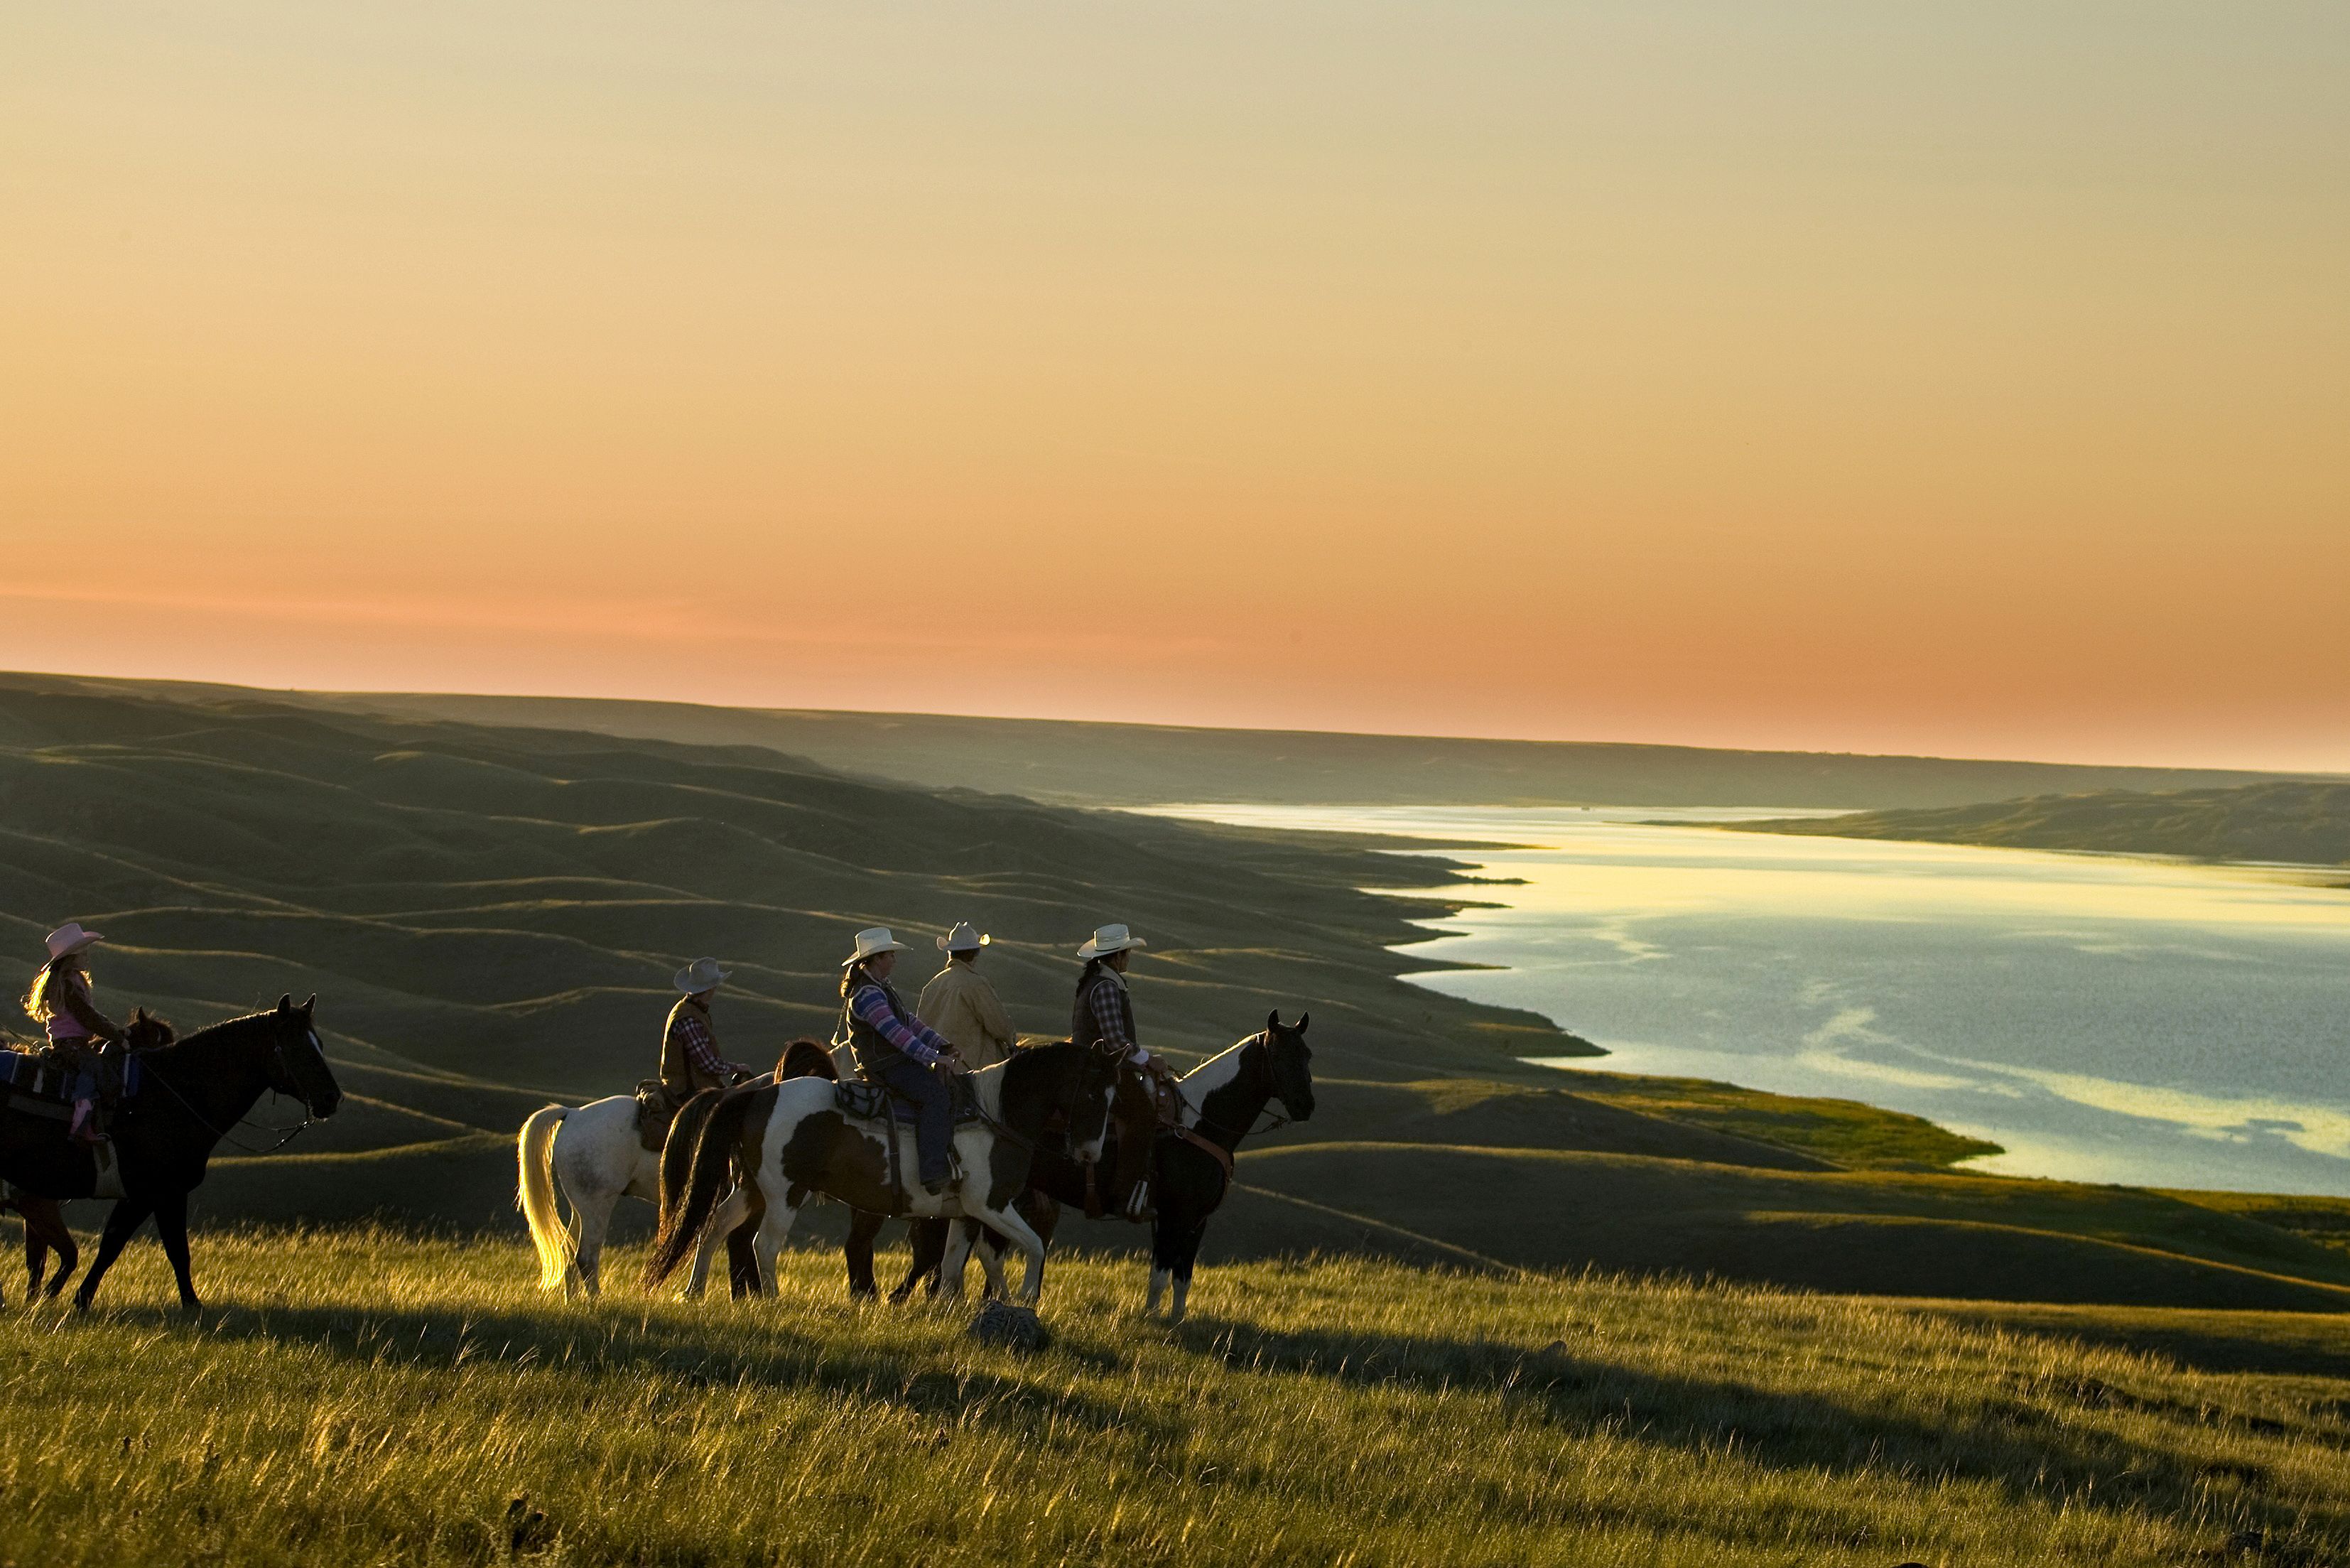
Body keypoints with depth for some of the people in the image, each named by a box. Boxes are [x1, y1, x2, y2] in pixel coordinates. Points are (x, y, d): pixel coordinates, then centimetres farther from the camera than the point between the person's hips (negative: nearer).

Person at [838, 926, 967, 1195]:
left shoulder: (881, 989, 19)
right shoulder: (867, 995, -16)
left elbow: (910, 1022, 19)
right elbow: (895, 1032, -26)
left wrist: (944, 1046, 9)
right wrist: (933, 1057, -29)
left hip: (897, 1063, 11)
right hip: (885, 1069, -11)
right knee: (937, 1095, -30)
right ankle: (933, 1172, -39)